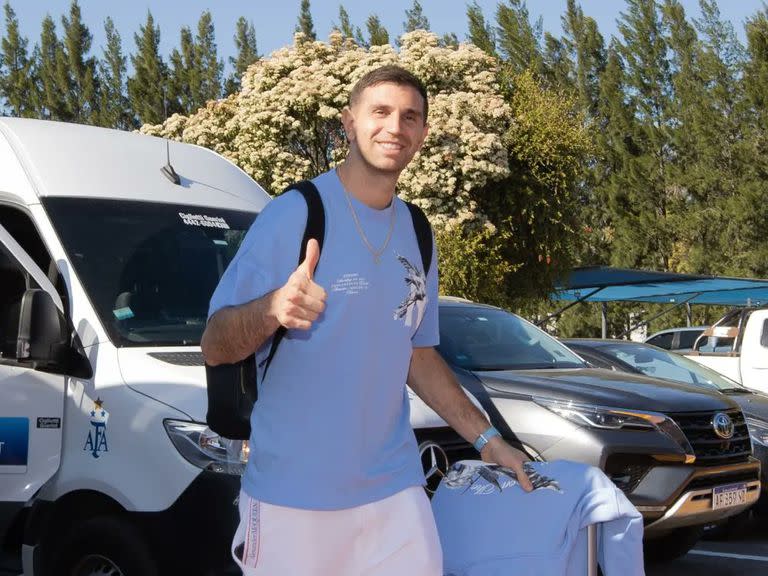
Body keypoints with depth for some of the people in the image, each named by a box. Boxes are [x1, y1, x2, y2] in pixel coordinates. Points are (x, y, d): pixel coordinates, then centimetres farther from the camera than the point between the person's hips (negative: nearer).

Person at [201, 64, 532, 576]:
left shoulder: (416, 233, 9)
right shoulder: (295, 214, -11)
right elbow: (214, 347, -13)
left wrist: (487, 439, 14)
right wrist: (271, 309, -33)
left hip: (395, 489, 5)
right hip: (292, 496, -5)